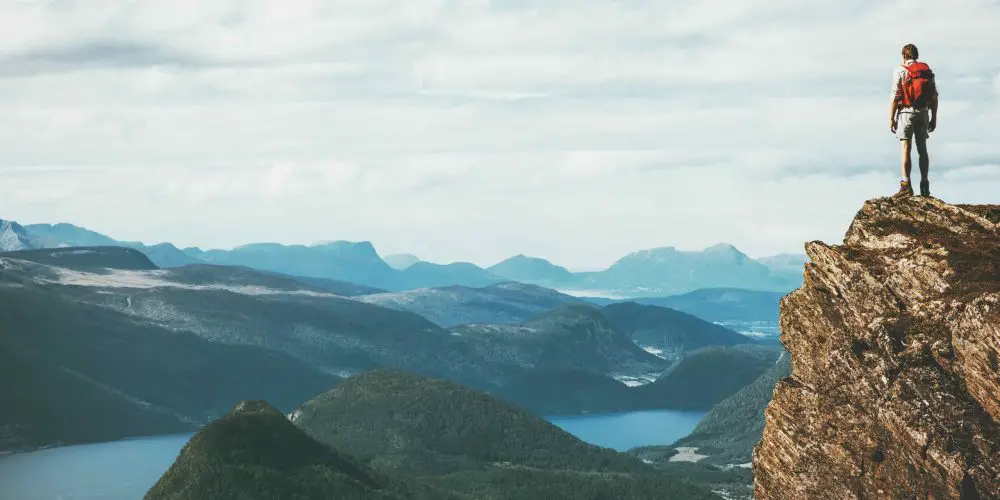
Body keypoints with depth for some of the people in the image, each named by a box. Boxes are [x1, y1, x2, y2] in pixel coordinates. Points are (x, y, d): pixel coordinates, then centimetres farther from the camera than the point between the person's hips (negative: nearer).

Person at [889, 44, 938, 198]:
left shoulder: (900, 71, -4)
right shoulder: (927, 71, 10)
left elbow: (895, 96, -10)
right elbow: (934, 97, 8)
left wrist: (891, 119, -6)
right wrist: (933, 118, 14)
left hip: (906, 112, -4)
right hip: (923, 113, 5)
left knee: (906, 149, -7)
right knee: (922, 149, 12)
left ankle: (906, 185, -17)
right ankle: (925, 187, 13)